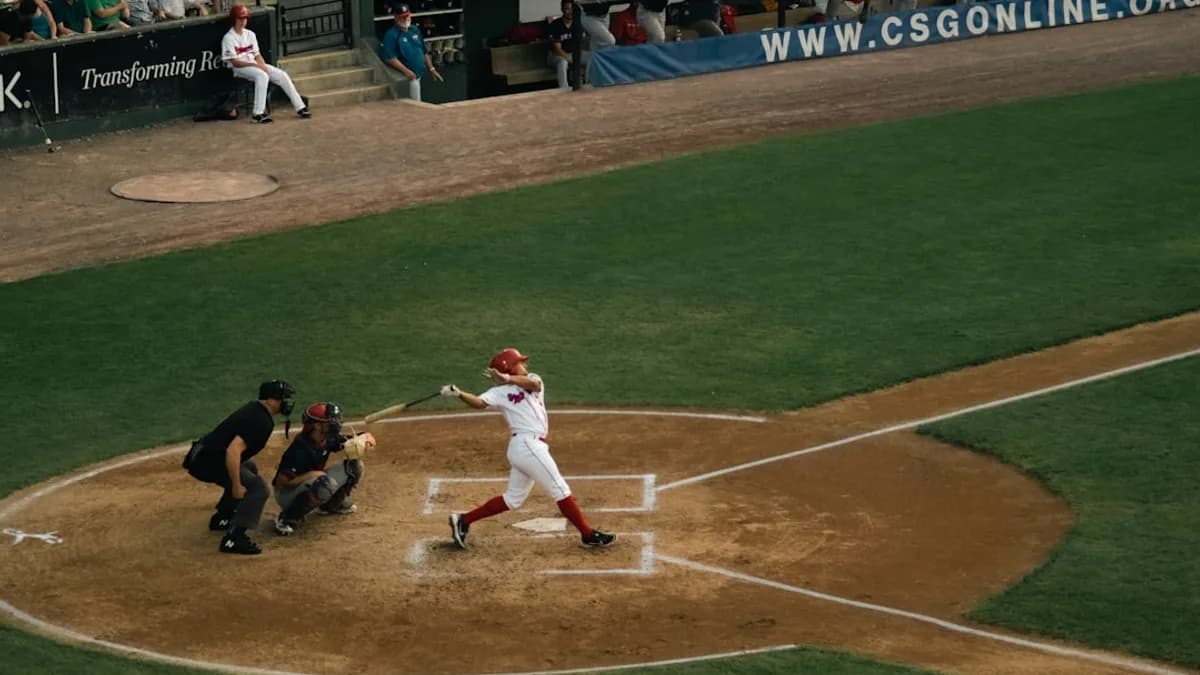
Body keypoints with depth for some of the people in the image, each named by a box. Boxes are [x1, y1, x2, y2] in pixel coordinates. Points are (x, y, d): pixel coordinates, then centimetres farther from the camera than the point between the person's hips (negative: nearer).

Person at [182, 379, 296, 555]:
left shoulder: (255, 409, 13)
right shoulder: (261, 421, -19)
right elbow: (233, 450, -30)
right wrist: (236, 486, -24)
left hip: (203, 455, 10)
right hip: (207, 462, -10)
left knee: (248, 469, 32)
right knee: (257, 487, -17)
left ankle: (222, 518, 33)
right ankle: (234, 537, -25)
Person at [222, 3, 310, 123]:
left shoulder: (250, 34, 14)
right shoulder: (228, 38, -8)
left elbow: (257, 55, 12)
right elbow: (235, 62, -15)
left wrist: (263, 66, -10)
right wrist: (255, 65, -21)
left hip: (255, 65, 7)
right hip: (239, 68, -7)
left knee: (282, 75, -9)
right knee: (262, 76, -35)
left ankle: (300, 107, -5)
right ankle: (258, 113, -38)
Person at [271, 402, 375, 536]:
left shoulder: (329, 439, -8)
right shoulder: (300, 450, -30)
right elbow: (282, 482, -29)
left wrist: (365, 439, -26)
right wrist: (312, 474, -28)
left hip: (311, 485, 8)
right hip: (287, 493, -8)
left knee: (354, 466, -3)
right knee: (327, 484, -38)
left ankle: (331, 505, 18)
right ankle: (288, 518, -18)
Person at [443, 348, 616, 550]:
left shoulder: (532, 380, 15)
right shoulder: (501, 391, -2)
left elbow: (533, 383, -10)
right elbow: (479, 402, -20)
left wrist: (508, 379, -23)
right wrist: (459, 394, -37)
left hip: (524, 448, 8)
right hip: (528, 445, -8)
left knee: (513, 499, 13)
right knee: (561, 490, -3)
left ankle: (464, 520, 17)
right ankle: (588, 535, 4)